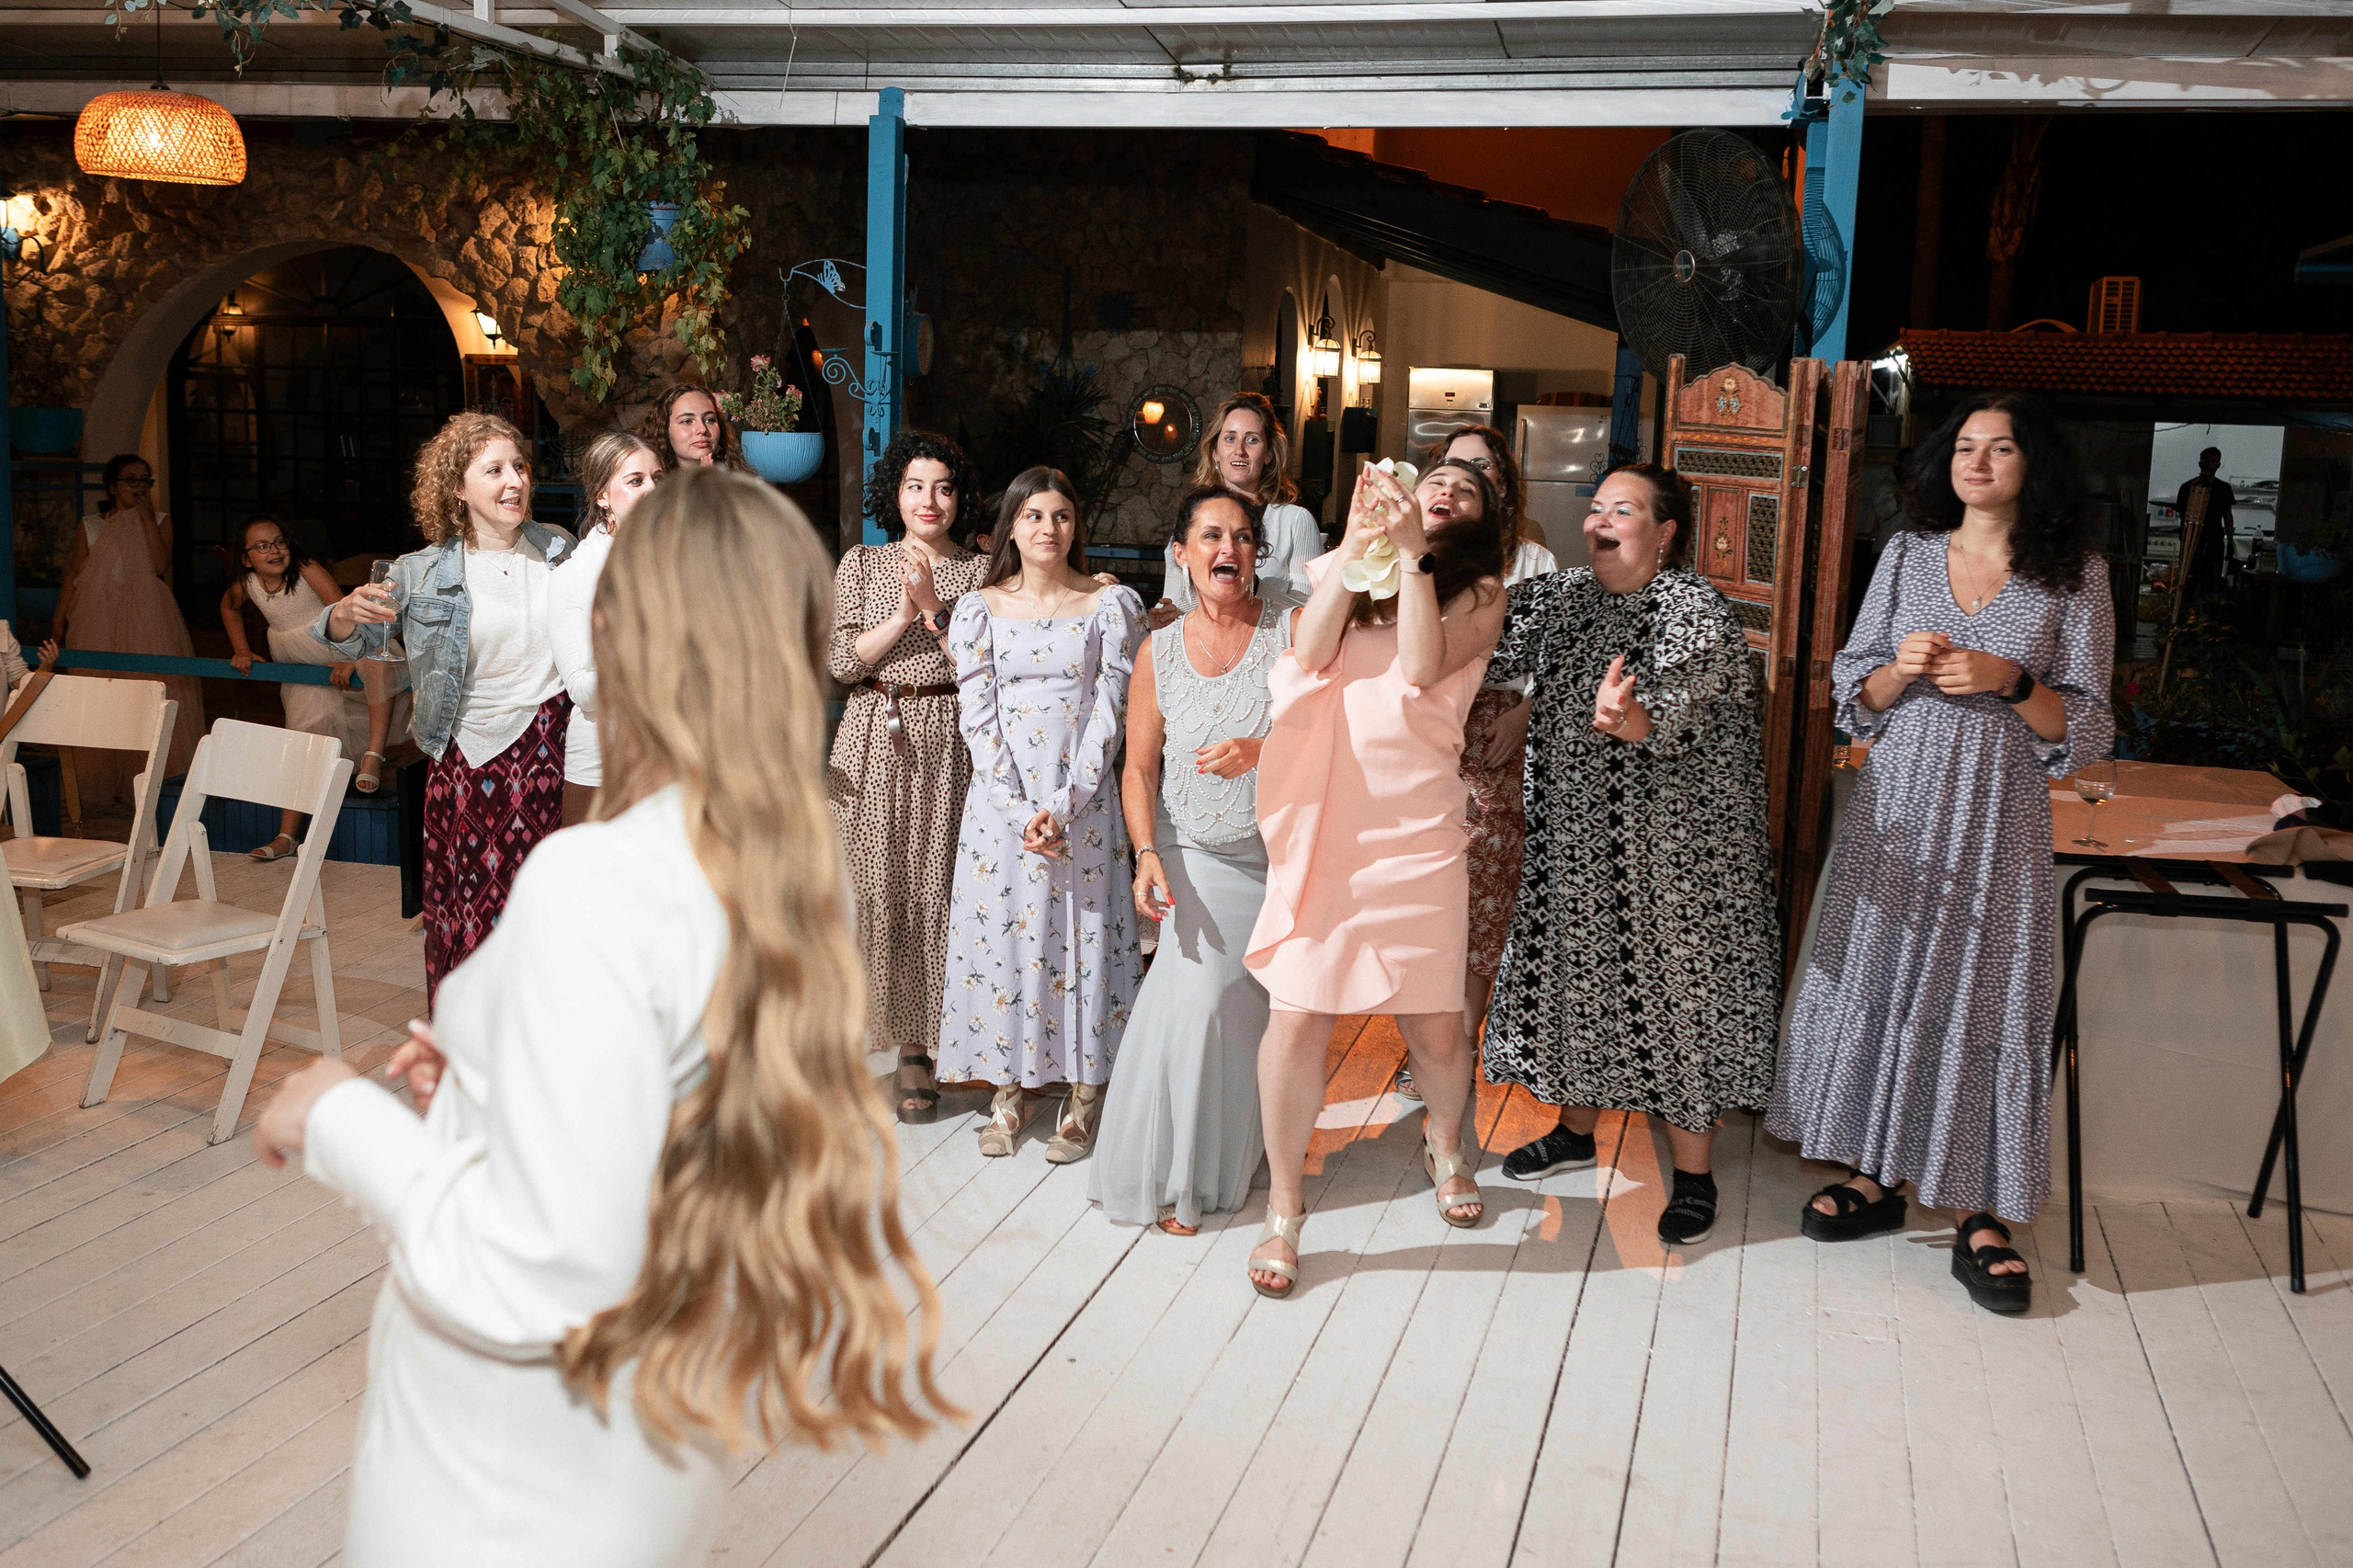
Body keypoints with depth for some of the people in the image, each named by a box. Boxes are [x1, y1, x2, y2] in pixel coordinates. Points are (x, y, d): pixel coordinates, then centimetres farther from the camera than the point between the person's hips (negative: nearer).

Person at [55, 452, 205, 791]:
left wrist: (146, 515, -8)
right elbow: (74, 577, 9)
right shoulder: (90, 526, 10)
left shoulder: (160, 521, 6)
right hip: (100, 622, 1)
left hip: (148, 622, -1)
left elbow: (160, 565, -11)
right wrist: (59, 625, 2)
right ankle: (105, 781, 7)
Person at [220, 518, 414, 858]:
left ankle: (374, 754, -40)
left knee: (378, 660, -40)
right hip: (303, 675, 5)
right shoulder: (247, 586, -6)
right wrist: (241, 649, 10)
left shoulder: (306, 570, -21)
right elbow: (228, 607, 18)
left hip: (342, 653, -4)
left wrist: (349, 659, -38)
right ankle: (286, 837, 5)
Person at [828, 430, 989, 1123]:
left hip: (944, 743, -1)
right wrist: (903, 615, -10)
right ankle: (869, 1035, 11)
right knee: (873, 888, 0)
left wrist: (934, 607, -13)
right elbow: (839, 660, 0)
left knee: (929, 890, -1)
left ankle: (917, 1047, 8)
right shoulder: (861, 563, 9)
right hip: (872, 741, 1)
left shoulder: (978, 571, 6)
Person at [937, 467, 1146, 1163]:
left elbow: (1110, 712, -4)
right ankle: (1011, 1090, 17)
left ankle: (1084, 1097, 12)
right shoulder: (978, 609, 5)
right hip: (1001, 803, 2)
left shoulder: (1113, 605, 1)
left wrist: (1065, 807, -13)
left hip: (1084, 802, -1)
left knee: (1083, 936, 1)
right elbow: (979, 719, -1)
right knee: (1002, 933, 4)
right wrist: (1021, 811, -11)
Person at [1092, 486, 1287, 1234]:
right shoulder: (1160, 651, 2)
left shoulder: (1292, 627, -3)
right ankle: (1175, 1178, 5)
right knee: (1199, 1004, -11)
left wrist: (1261, 750, -26)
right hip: (1199, 858, 0)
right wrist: (1147, 854, -10)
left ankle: (1245, 1160, 27)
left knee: (1264, 1010, 5)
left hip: (1283, 850, 0)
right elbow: (1140, 767, 3)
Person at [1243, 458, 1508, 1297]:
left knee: (1435, 1029, 5)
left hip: (1417, 827, 0)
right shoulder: (1343, 567, 14)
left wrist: (1412, 551, -10)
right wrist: (1356, 543, -6)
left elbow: (1422, 669, -8)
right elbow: (1309, 653, -4)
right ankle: (1284, 1210, 13)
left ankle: (1444, 1143, 39)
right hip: (1321, 820, 1)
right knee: (1297, 1016, -4)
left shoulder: (1480, 591, 9)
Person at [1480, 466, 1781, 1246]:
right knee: (1576, 974, 15)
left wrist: (1630, 719, -52)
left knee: (1671, 984, 0)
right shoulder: (1561, 596, 7)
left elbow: (1677, 701, -29)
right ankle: (1576, 1128, 36)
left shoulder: (1695, 610, -13)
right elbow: (1489, 652, 2)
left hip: (1671, 844, -6)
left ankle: (1695, 1172, 13)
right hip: (1571, 837, 6)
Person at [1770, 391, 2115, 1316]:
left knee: (1985, 995, -2)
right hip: (1896, 809, 3)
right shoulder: (1907, 555, 7)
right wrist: (1902, 669, -12)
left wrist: (2009, 682, -18)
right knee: (1877, 976, 5)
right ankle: (1878, 1175, 20)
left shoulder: (2075, 577, 1)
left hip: (1999, 821, -2)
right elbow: (1851, 692, 9)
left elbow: (2086, 728, -1)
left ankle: (1977, 1212, 8)